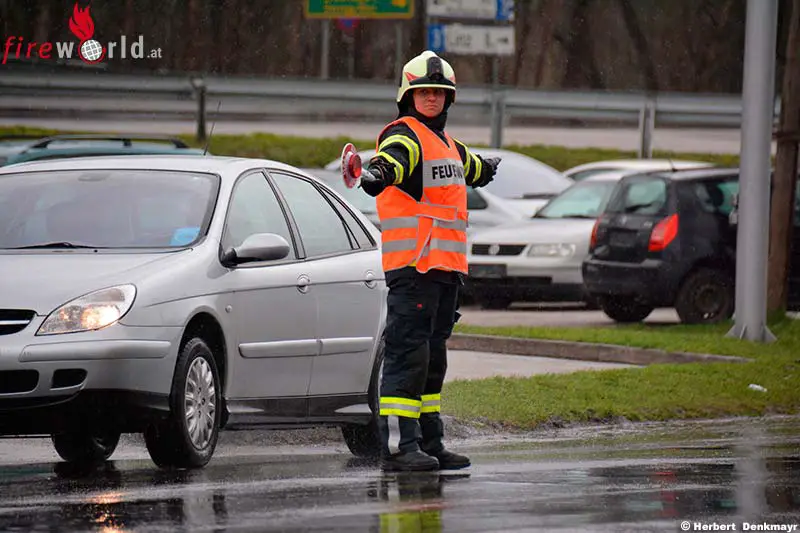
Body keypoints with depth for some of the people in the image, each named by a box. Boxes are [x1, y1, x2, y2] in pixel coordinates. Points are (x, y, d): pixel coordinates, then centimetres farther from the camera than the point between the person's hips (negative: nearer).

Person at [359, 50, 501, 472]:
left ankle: (429, 443, 17)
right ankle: (397, 445, -16)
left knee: (432, 357, 12)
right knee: (407, 354, -13)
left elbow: (470, 168, 47)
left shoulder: (445, 141, 22)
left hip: (444, 265, 9)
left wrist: (488, 169, 69)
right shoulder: (405, 135, -7)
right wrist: (379, 173, -55)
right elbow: (395, 157, -32)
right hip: (411, 264, -9)